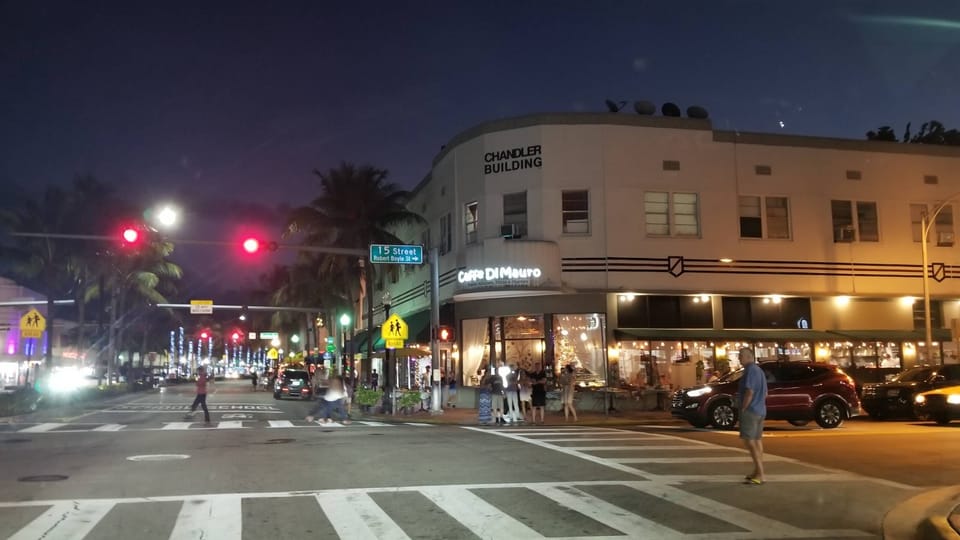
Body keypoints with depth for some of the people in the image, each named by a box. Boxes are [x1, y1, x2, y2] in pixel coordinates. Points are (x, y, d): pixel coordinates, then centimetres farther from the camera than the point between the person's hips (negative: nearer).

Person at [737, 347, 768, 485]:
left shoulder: (750, 370, -15)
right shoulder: (759, 370, 17)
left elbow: (750, 392, -22)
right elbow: (764, 393, 21)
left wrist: (743, 409, -16)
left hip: (750, 410, -10)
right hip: (760, 410, 10)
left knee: (749, 441, -11)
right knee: (757, 440, 14)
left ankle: (760, 474, -15)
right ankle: (757, 472, 19)